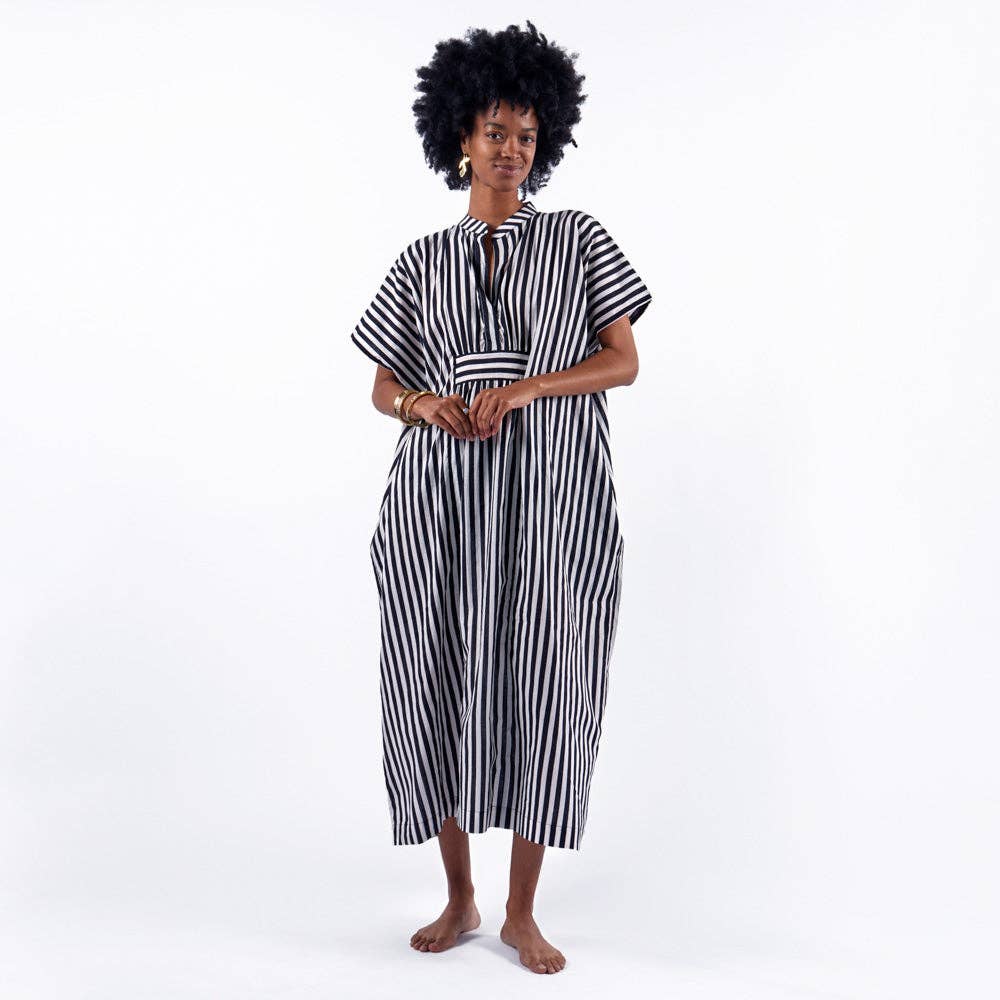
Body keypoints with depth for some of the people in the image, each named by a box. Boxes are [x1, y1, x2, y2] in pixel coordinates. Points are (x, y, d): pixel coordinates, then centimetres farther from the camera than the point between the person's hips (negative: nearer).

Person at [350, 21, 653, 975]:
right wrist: (426, 404, -11)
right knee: (438, 682, 3)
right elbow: (383, 385, 12)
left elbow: (623, 362, 2)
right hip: (441, 496, 2)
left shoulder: (580, 238, 8)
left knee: (543, 686, -1)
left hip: (556, 497, -1)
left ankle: (522, 913, 14)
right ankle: (459, 896, 22)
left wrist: (519, 389, -12)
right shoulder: (423, 260, 11)